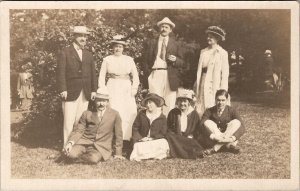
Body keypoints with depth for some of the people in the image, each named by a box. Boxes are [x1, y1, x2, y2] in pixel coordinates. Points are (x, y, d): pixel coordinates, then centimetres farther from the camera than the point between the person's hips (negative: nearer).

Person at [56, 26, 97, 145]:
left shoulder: (88, 55, 19)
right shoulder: (65, 53, 2)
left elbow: (93, 73, 17)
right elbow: (61, 72, -5)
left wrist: (94, 90, 8)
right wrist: (63, 90, -13)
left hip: (85, 93, 5)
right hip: (71, 93, -4)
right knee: (69, 121, -6)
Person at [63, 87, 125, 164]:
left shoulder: (114, 115, 4)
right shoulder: (87, 114, 10)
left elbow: (118, 135, 8)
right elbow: (78, 131, 6)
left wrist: (118, 153, 9)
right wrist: (70, 143, -13)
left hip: (101, 147, -1)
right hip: (84, 142, 2)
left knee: (94, 159, -34)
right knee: (72, 154, -28)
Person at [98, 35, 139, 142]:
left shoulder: (129, 60, 11)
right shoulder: (107, 60, 7)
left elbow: (135, 75, 12)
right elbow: (102, 76, 6)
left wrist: (134, 88, 0)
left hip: (126, 89, 2)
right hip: (112, 89, -2)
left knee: (129, 112, -7)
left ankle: (126, 137, -1)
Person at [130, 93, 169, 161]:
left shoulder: (162, 118, 5)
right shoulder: (141, 114, 7)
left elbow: (163, 133, 3)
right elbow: (135, 128, 7)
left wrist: (152, 138, -12)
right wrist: (140, 138, -10)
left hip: (156, 141, 1)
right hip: (141, 141, -1)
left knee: (164, 143, -30)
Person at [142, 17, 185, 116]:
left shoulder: (176, 45, 14)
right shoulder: (150, 43, 15)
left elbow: (182, 63, 11)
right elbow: (145, 61, 12)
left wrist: (175, 60, -9)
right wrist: (147, 74, -1)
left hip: (170, 77, 0)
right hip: (155, 75, 0)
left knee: (169, 106, -6)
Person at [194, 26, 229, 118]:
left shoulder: (222, 53, -1)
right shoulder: (203, 52, 14)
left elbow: (225, 73, -4)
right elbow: (199, 70, 14)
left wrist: (222, 91, -9)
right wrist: (196, 85, 9)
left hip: (215, 83, -5)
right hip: (203, 84, 5)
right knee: (200, 109, 1)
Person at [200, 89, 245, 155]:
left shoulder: (231, 111, 1)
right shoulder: (209, 111, 2)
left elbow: (242, 128, -11)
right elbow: (202, 124, -16)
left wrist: (233, 137, -30)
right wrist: (212, 135, -34)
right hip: (213, 140, 0)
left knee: (236, 122, -22)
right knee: (207, 122, -23)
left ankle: (215, 148, -32)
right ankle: (229, 145, -34)